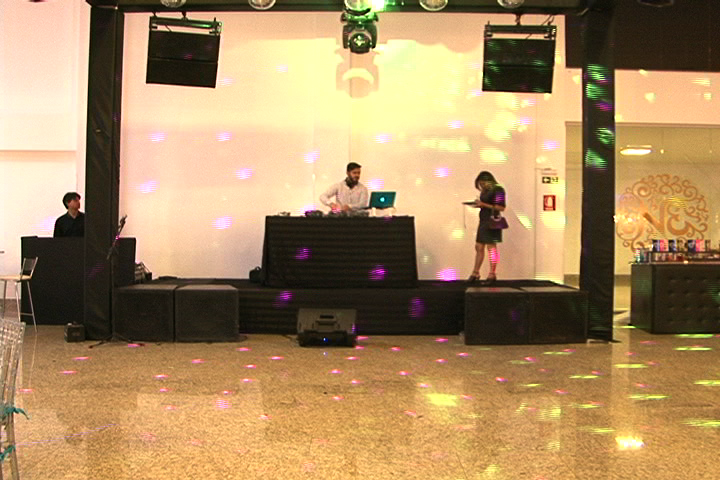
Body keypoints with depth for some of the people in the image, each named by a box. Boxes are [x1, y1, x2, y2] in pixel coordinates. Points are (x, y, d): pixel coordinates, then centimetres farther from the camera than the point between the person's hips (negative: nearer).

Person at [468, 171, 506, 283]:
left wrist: (483, 204, -19)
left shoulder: (498, 190, -11)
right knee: (479, 247, 10)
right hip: (483, 221, 9)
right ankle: (475, 273, 17)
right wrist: (478, 204, 2)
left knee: (491, 247, -4)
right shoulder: (485, 191, 14)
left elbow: (501, 207, -17)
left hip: (492, 222, -9)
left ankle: (492, 275, 2)